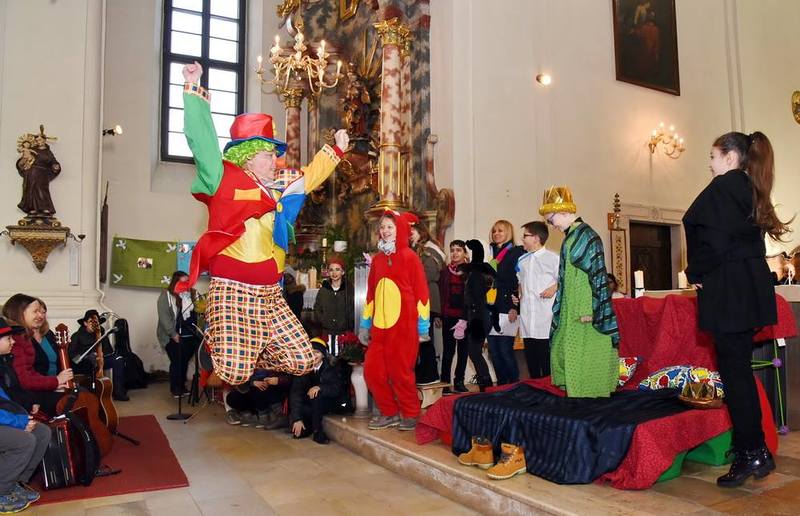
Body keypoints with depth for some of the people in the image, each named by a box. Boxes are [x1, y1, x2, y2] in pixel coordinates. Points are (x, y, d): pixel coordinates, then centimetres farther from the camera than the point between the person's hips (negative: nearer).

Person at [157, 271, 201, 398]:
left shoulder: (193, 294, 10)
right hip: (173, 337, -4)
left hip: (191, 336, 4)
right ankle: (175, 388, 15)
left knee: (185, 361, 9)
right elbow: (164, 317, -12)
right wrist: (173, 333, -14)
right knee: (176, 361, -2)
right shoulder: (166, 296, -6)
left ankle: (182, 386, 25)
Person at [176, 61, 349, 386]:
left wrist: (336, 151, 38)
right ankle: (214, 348, 21)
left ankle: (249, 353, 28)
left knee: (302, 362, 6)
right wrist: (194, 88, -10)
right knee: (234, 376, -12)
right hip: (233, 291, -7)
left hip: (271, 295, 7)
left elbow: (310, 176, 32)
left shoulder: (277, 186, 16)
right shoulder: (224, 179, -2)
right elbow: (202, 140, -9)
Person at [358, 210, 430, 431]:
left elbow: (421, 292, -4)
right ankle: (390, 413, 21)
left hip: (403, 326, -5)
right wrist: (365, 325, 16)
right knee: (372, 371, 3)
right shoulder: (377, 259, 12)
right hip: (380, 327, 5)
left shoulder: (409, 257, -3)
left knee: (400, 372, 0)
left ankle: (411, 415, 21)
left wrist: (423, 327, -7)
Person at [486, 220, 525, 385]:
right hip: (490, 309, 6)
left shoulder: (516, 252, 0)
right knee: (493, 351, 6)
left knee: (505, 350, -7)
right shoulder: (490, 253, 17)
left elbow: (521, 282, -7)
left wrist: (515, 308, -14)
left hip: (507, 309, -6)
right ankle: (501, 385, 16)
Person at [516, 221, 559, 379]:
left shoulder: (552, 258, -2)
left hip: (546, 317, -6)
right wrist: (518, 293, 11)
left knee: (546, 357, -3)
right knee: (531, 357, 10)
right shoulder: (522, 260, 17)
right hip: (526, 316, 6)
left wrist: (555, 287, -18)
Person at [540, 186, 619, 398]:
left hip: (586, 309, -9)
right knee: (561, 349, 12)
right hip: (572, 311, 9)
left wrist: (590, 310, -21)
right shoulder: (571, 237, 14)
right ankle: (574, 391, 22)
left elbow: (597, 273, -18)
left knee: (585, 355, -3)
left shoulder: (586, 235, -13)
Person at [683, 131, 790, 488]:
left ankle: (750, 454, 5)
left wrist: (695, 273, -6)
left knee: (733, 370, -3)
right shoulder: (750, 189, 17)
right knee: (739, 368, 14)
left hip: (728, 293, -9)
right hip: (751, 290, 9)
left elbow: (714, 240, -22)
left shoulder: (723, 186, -11)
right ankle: (757, 451, 22)